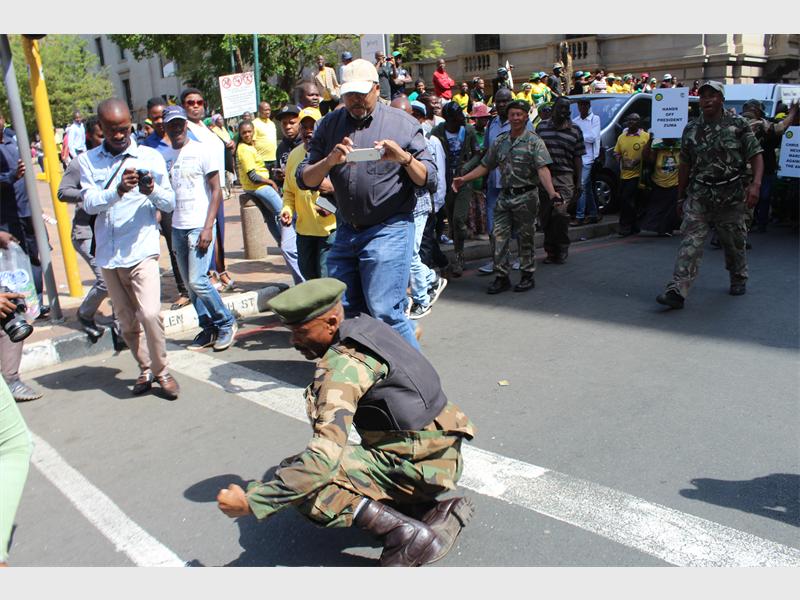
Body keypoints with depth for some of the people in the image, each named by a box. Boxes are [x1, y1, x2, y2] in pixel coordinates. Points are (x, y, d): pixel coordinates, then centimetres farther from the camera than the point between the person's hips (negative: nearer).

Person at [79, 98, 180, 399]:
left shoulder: (151, 157, 2)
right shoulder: (88, 161, 5)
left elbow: (170, 203, 2)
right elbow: (89, 203, -8)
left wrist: (153, 191, -19)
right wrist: (117, 191, -26)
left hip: (142, 251, -3)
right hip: (108, 255, 3)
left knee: (150, 313, -16)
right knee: (127, 321, 12)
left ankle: (161, 370, 4)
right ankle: (145, 369, 29)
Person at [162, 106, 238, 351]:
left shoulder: (201, 151, -5)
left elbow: (216, 191, -7)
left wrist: (208, 227, -15)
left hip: (198, 227, -6)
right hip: (177, 228, 6)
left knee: (198, 281, -12)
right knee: (190, 283, 7)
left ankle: (226, 323, 5)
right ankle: (208, 328, 17)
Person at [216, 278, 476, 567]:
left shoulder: (341, 366, -21)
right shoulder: (365, 326, 6)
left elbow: (324, 458, -31)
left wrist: (250, 502, -26)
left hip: (416, 465, -9)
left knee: (302, 476, -17)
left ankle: (402, 532, -16)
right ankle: (439, 505, 11)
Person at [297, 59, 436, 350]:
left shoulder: (403, 124, 0)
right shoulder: (329, 125, 9)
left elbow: (429, 180, -3)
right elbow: (304, 179, 3)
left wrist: (405, 158, -22)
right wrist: (330, 161, -16)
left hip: (389, 230, -5)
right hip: (346, 231, 5)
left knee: (384, 311, -11)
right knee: (343, 312, 10)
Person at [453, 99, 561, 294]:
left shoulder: (534, 141, -4)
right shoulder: (500, 141, 12)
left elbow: (542, 169, -16)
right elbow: (485, 166, 15)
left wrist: (551, 193, -30)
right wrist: (463, 179, 6)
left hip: (526, 197, -5)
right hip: (504, 196, 5)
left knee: (525, 237, 4)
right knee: (499, 235, 0)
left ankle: (527, 276, 16)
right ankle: (501, 277, 8)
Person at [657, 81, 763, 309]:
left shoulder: (738, 124, -2)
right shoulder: (691, 129, 7)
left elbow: (756, 154, -4)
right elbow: (685, 165, 13)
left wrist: (756, 184, -19)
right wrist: (681, 196, 14)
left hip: (732, 195, -1)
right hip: (699, 195, 1)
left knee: (734, 241, 14)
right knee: (691, 241, -11)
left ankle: (739, 279, 39)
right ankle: (677, 291, -18)